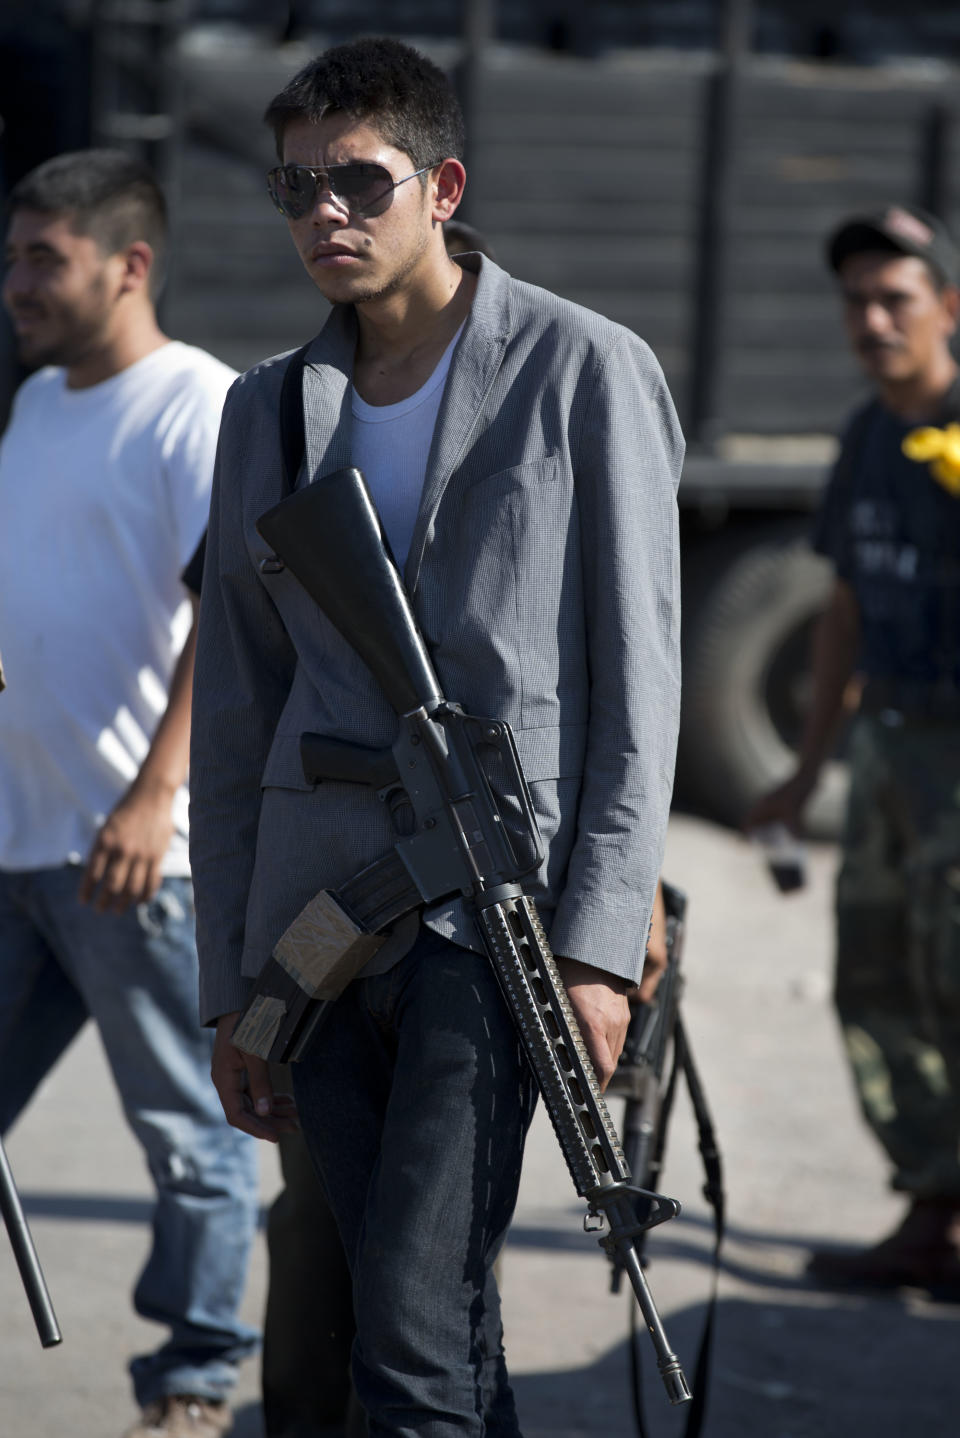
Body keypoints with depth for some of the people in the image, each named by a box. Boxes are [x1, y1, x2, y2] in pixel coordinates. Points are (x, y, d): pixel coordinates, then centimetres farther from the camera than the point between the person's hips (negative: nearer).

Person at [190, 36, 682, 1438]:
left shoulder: (586, 373, 0)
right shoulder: (270, 410, 14)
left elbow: (636, 677, -3)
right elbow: (234, 715, 16)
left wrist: (601, 949, -11)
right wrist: (229, 987, 12)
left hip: (498, 903, -5)